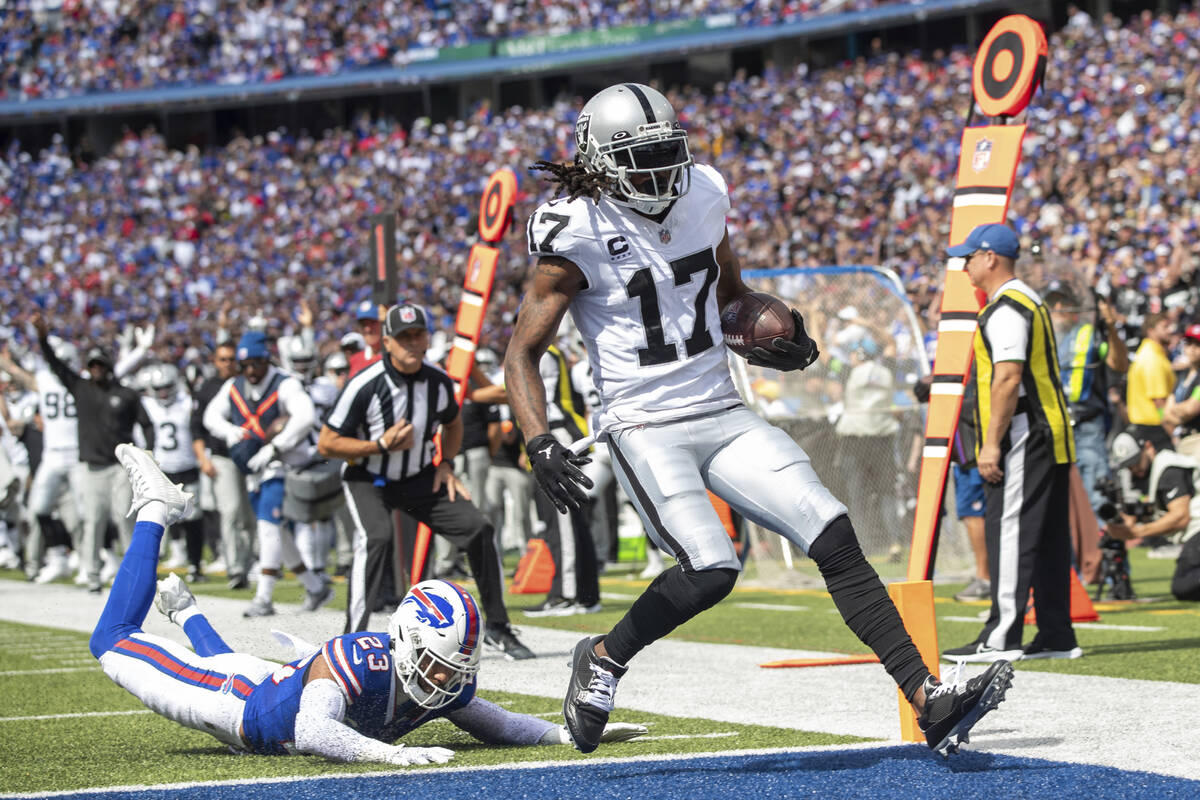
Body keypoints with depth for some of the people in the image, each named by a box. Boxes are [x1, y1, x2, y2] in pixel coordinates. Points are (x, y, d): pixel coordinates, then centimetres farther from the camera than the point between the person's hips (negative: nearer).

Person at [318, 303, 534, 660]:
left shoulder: (439, 382, -6)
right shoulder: (364, 385, -23)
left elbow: (453, 422, 17)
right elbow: (327, 444, -18)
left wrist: (446, 464, 1)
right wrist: (382, 445, -25)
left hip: (419, 479, 5)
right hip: (367, 480, -5)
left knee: (478, 527, -7)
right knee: (376, 536, -32)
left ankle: (497, 629, 8)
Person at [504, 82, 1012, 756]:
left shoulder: (704, 196, 6)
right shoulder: (578, 234, -11)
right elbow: (522, 355, -7)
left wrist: (774, 339, 3)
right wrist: (541, 445, -22)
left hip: (726, 416, 6)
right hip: (646, 428, -6)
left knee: (836, 540, -8)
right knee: (711, 569, -25)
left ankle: (930, 703, -9)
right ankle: (604, 659, 4)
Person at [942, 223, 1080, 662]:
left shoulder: (1006, 308, -12)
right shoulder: (1030, 301, 21)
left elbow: (1008, 379, -20)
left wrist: (992, 443, -20)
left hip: (1021, 440, -10)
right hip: (1048, 440, 10)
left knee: (1010, 532, -11)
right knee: (1047, 538, 10)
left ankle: (1002, 637, -14)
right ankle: (1056, 635, 11)